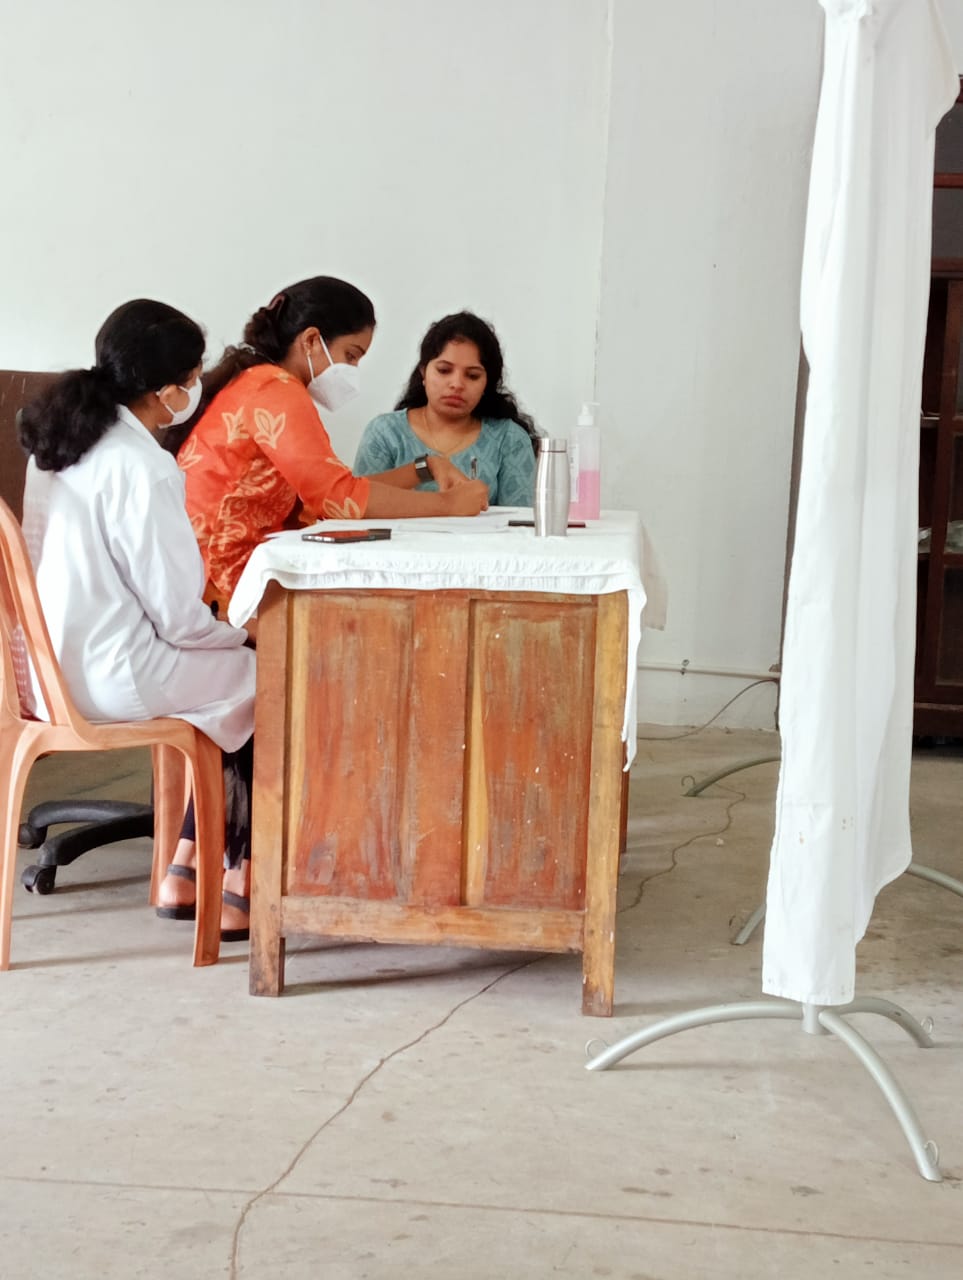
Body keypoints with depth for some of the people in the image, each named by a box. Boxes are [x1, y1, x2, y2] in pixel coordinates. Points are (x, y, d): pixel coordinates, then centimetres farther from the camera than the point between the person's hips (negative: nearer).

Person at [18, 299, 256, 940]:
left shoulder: (59, 442, 5)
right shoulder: (138, 466, -22)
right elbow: (178, 615, -20)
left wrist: (219, 630, 17)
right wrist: (238, 633, 2)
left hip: (61, 664, 9)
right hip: (114, 676, -9)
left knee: (230, 689, 22)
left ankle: (185, 871, 24)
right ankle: (242, 887, 18)